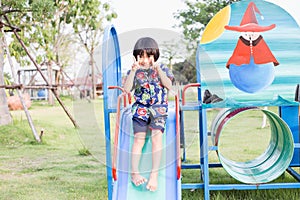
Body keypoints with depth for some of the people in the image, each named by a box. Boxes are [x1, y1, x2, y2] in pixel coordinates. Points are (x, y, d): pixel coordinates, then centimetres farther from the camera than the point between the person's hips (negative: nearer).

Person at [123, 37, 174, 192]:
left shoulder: (161, 69, 6)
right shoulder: (135, 71, 5)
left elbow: (169, 85, -9)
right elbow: (127, 89, -8)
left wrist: (158, 69, -18)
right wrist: (133, 71, -16)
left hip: (159, 108, -1)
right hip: (140, 108, 1)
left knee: (157, 136, -19)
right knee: (139, 138, -13)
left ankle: (154, 174, -19)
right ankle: (134, 173, -10)